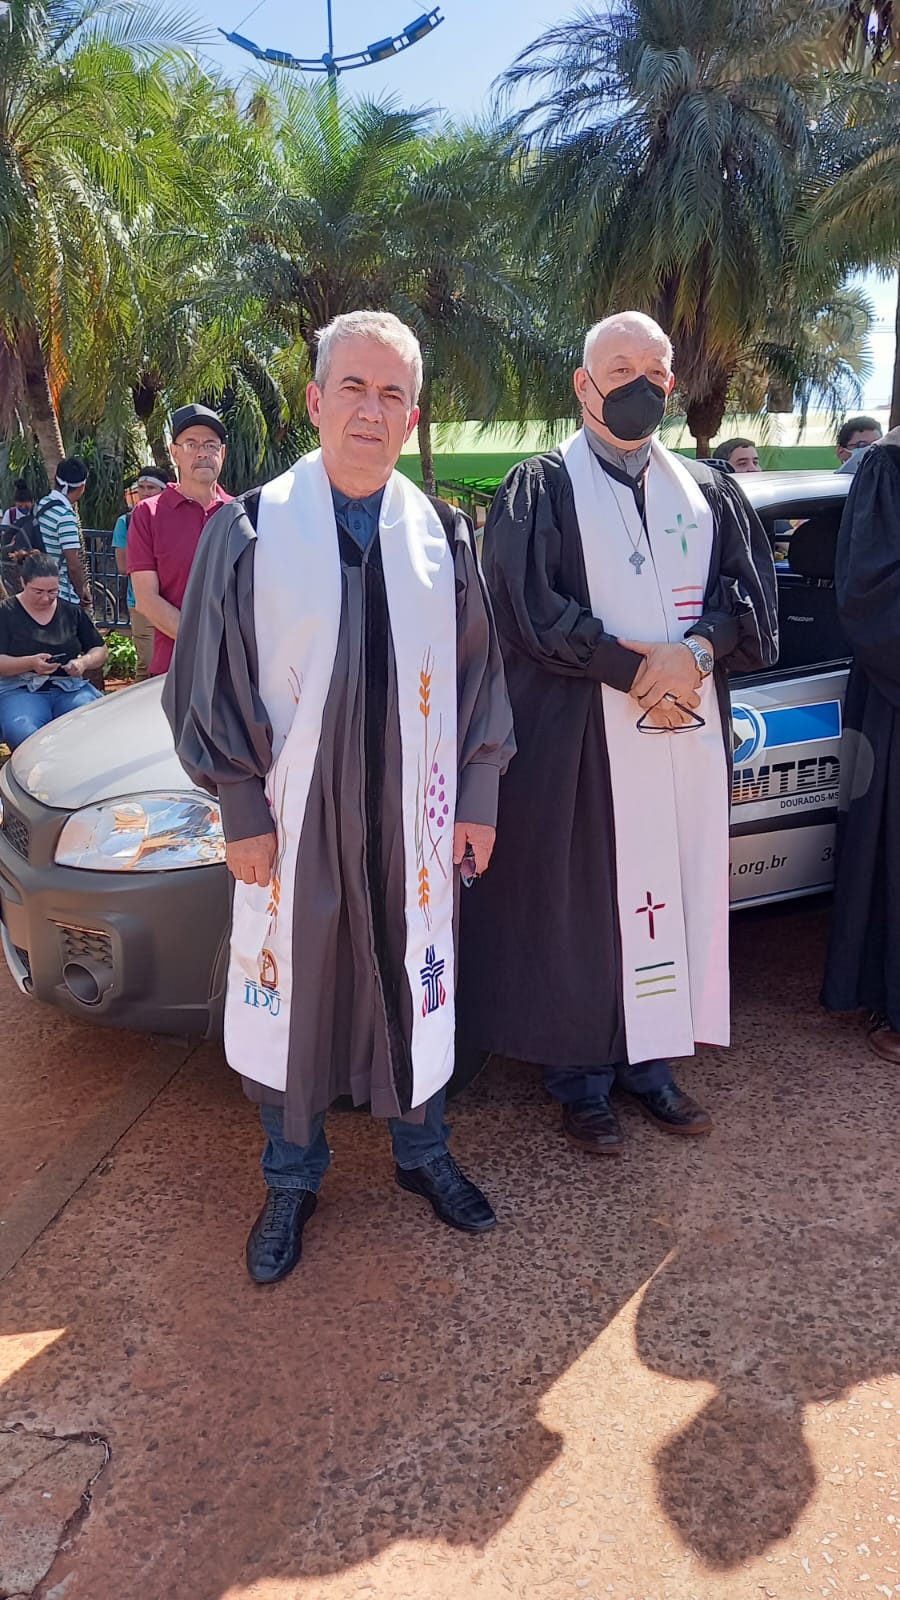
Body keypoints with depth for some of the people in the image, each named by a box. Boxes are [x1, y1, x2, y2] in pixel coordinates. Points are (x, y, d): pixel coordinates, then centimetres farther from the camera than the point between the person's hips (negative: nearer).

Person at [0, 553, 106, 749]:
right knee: (23, 732, -36)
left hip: (70, 687, 2)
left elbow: (100, 651, 19)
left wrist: (84, 662, -5)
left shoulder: (73, 612, 14)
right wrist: (30, 663, -21)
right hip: (20, 689, -2)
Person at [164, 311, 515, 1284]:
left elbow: (478, 674, 6)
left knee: (415, 984, 15)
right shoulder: (250, 530, -5)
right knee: (292, 993, 11)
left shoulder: (442, 536, 2)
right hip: (294, 817, -1)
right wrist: (241, 809, -7)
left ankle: (420, 1151, 38)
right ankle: (292, 1178, 32)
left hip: (412, 818, 2)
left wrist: (477, 798, 3)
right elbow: (212, 683, -3)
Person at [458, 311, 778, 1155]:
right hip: (578, 743, -4)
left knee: (672, 894, 9)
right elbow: (532, 609, -10)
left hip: (687, 736, 5)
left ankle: (651, 1060, 24)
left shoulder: (707, 490, 16)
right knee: (580, 903, 1)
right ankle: (582, 1077, 15)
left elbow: (753, 590, 7)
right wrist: (637, 669, -15)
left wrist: (695, 652, -13)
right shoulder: (540, 489, 2)